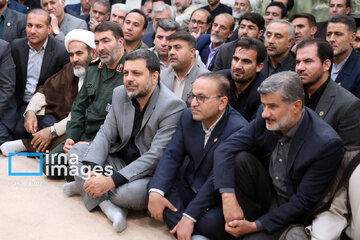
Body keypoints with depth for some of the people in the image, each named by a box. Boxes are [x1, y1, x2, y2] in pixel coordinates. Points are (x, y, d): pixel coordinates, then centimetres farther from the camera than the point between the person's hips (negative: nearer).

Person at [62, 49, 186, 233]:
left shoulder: (173, 106, -22)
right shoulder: (120, 94, 1)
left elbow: (155, 157, -25)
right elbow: (105, 135, 1)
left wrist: (112, 180, -29)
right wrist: (92, 170, -18)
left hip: (149, 174, -7)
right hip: (120, 162, 7)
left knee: (135, 191, -37)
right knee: (76, 151, -2)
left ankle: (85, 187, -6)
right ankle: (107, 204, -18)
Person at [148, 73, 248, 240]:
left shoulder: (238, 130, -23)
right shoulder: (188, 117, 0)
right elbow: (172, 155, -2)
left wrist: (189, 216, -25)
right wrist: (156, 192, -18)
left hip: (219, 199, -7)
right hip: (191, 188, 7)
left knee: (210, 221, -36)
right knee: (154, 185, -15)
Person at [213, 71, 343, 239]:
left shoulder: (327, 144, -27)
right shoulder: (265, 118, -13)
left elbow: (303, 202, -22)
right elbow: (225, 149, -15)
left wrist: (255, 226, -23)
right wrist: (228, 197, -28)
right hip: (264, 191, 5)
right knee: (239, 159, -22)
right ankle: (244, 219, -9)